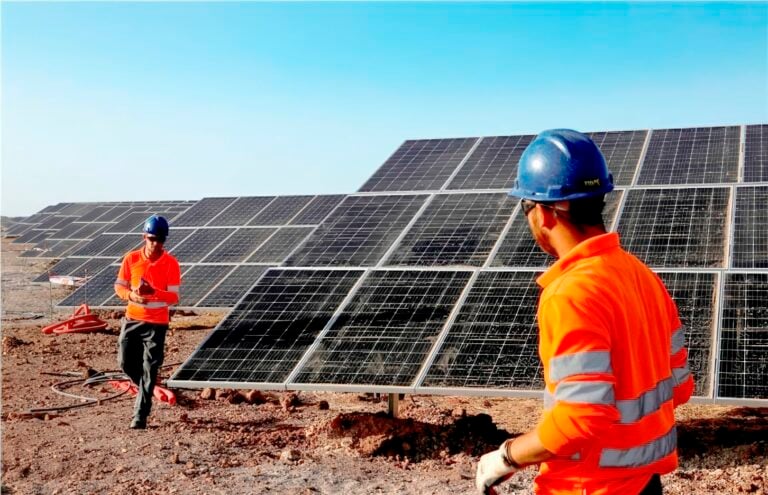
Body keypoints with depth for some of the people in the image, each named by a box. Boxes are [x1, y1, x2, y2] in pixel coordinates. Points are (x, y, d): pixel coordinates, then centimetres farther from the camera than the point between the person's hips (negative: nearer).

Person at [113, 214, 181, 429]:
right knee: (126, 363, 8)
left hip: (156, 323, -3)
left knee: (149, 369, -5)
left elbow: (174, 297, -12)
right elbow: (119, 286, 5)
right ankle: (147, 390, 38)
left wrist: (154, 292, -31)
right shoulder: (131, 259, -2)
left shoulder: (171, 263, -9)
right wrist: (131, 294, -18)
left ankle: (140, 416, 0)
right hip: (132, 319, 4)